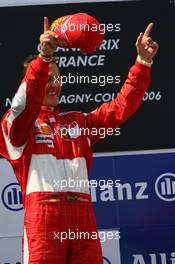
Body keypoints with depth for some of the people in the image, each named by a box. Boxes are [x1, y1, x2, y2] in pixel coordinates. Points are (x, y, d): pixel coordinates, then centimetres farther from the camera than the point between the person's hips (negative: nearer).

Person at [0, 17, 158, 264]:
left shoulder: (78, 122, 25)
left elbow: (121, 107, 19)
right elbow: (25, 103, -12)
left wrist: (143, 63, 8)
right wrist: (44, 58, -27)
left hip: (83, 214, 5)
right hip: (43, 214, -5)